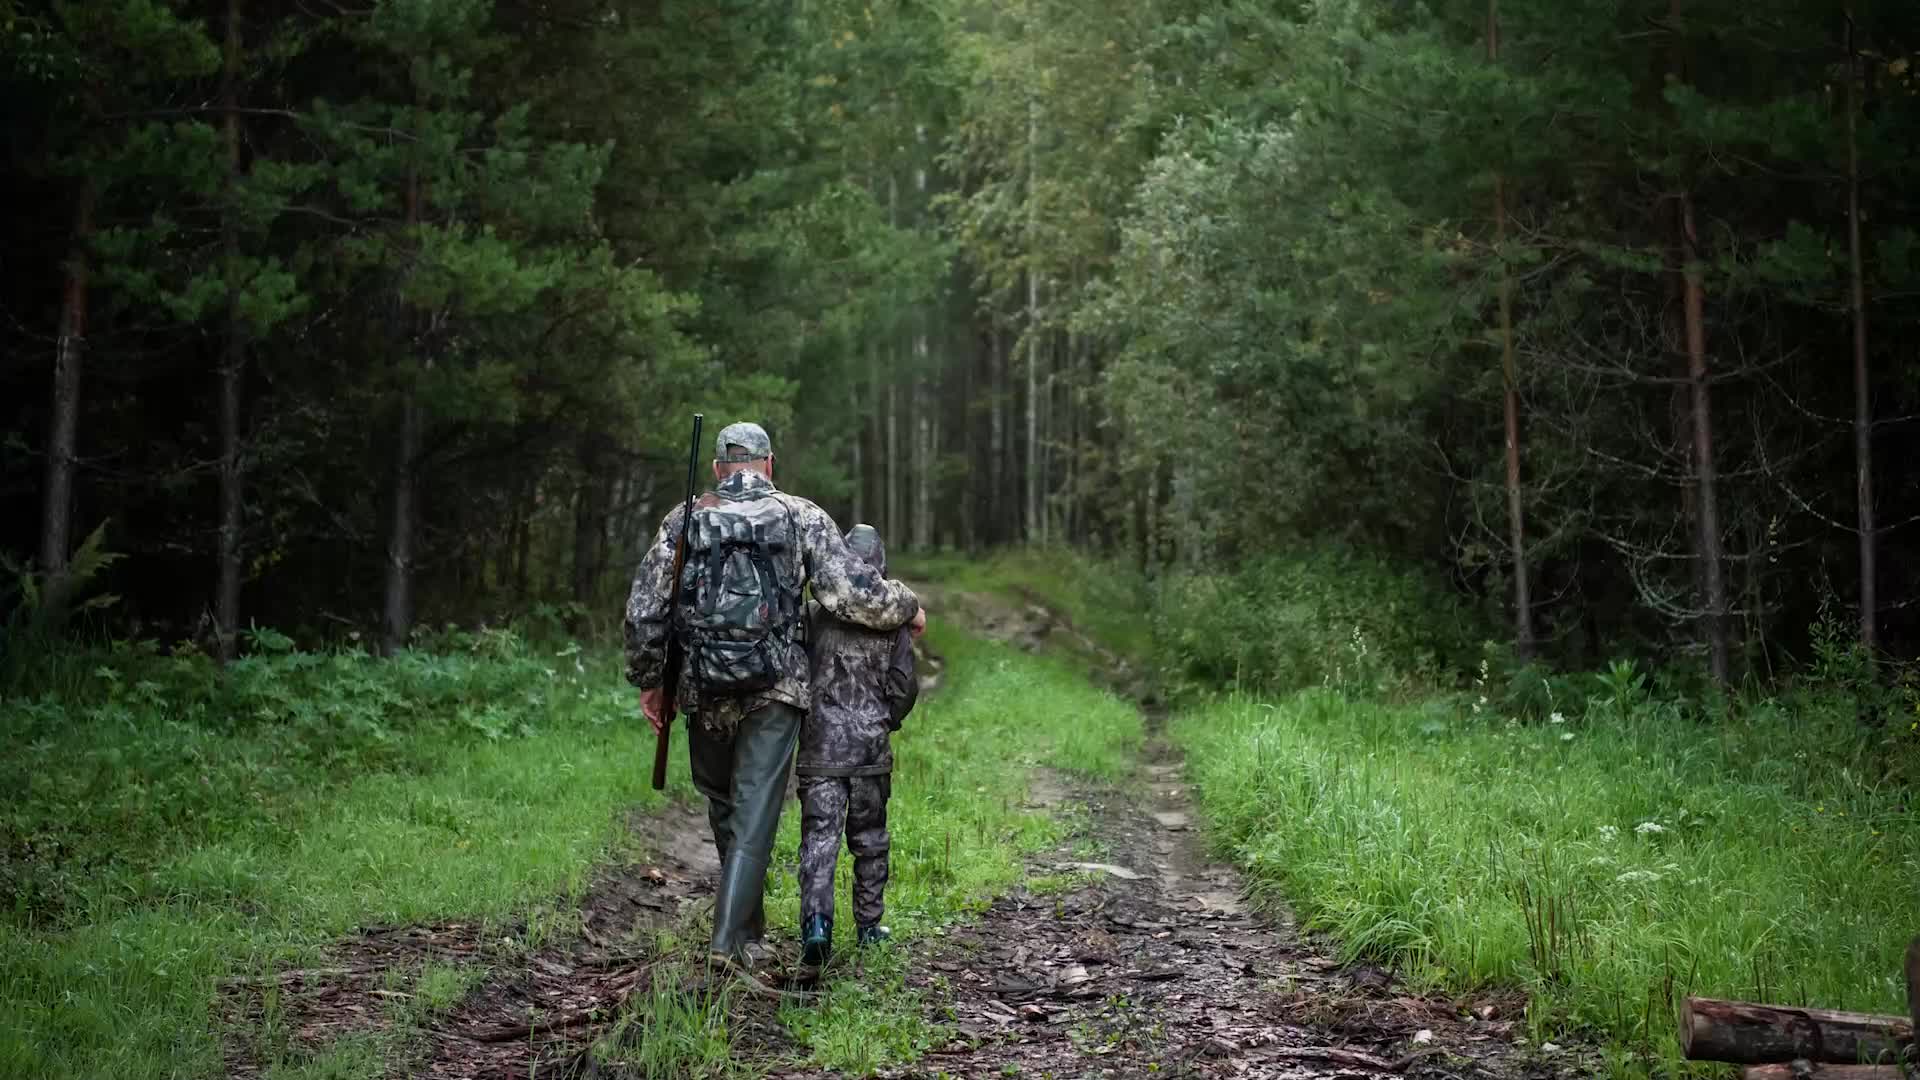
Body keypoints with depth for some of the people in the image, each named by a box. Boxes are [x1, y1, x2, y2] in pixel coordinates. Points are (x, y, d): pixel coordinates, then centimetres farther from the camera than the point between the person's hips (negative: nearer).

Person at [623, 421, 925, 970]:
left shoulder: (684, 520, 6)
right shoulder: (802, 517, 2)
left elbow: (644, 610, 5)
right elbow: (851, 590, -7)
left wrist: (647, 681, 16)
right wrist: (908, 609, 10)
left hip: (704, 691, 2)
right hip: (776, 688, -2)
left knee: (723, 807, 20)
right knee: (755, 813, 0)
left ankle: (747, 928, 30)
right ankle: (731, 938, -7)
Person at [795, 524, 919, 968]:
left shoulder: (813, 615, -3)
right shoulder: (893, 620, -1)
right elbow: (905, 685, -2)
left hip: (820, 745, -1)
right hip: (871, 747, 1)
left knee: (818, 836, -4)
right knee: (869, 838, 14)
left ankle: (816, 923, -22)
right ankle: (869, 926, 21)